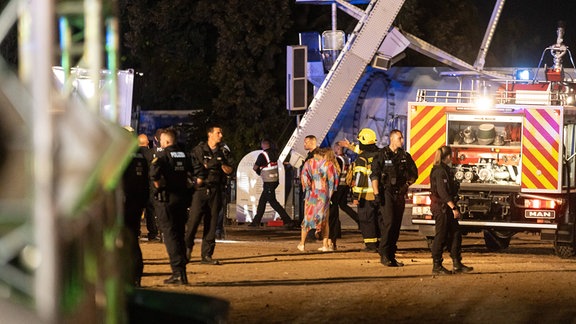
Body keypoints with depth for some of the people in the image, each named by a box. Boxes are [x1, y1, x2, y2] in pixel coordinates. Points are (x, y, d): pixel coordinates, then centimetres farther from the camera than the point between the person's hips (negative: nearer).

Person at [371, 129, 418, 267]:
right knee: (388, 222, -16)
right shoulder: (382, 155, -3)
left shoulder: (405, 156, 11)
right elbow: (374, 175, -6)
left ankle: (391, 256, 10)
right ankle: (384, 254, -12)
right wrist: (376, 194, -15)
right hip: (386, 192, -5)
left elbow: (414, 173, 21)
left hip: (400, 193, 5)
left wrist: (407, 184, 2)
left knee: (396, 225, 5)